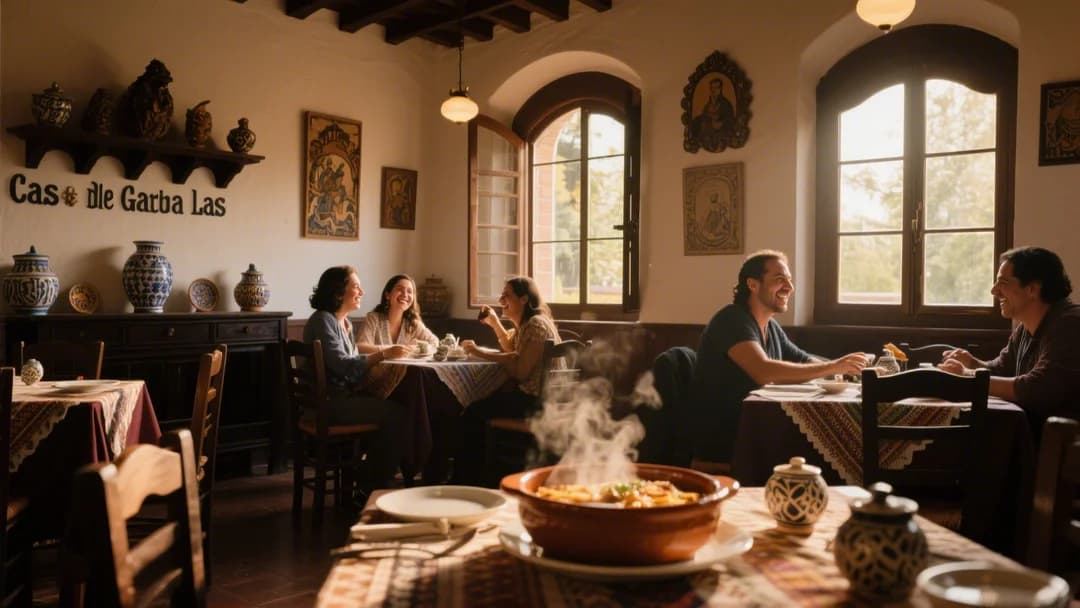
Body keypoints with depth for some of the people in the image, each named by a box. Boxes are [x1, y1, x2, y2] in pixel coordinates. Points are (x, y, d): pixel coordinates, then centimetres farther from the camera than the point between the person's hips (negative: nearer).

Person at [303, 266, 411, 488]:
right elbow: (341, 364, -21)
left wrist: (385, 353, -4)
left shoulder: (345, 323, 17)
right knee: (393, 413, -20)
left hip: (346, 396, 9)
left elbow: (353, 362, 11)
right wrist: (383, 355, -22)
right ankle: (377, 486, -6)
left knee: (395, 408, -9)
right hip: (328, 402, -9)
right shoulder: (322, 321, -12)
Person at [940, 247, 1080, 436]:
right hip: (1032, 430, 7)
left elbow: (1036, 390, -28)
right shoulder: (1024, 329, 8)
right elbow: (1000, 370, 18)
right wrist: (973, 364, -4)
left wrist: (968, 377, -18)